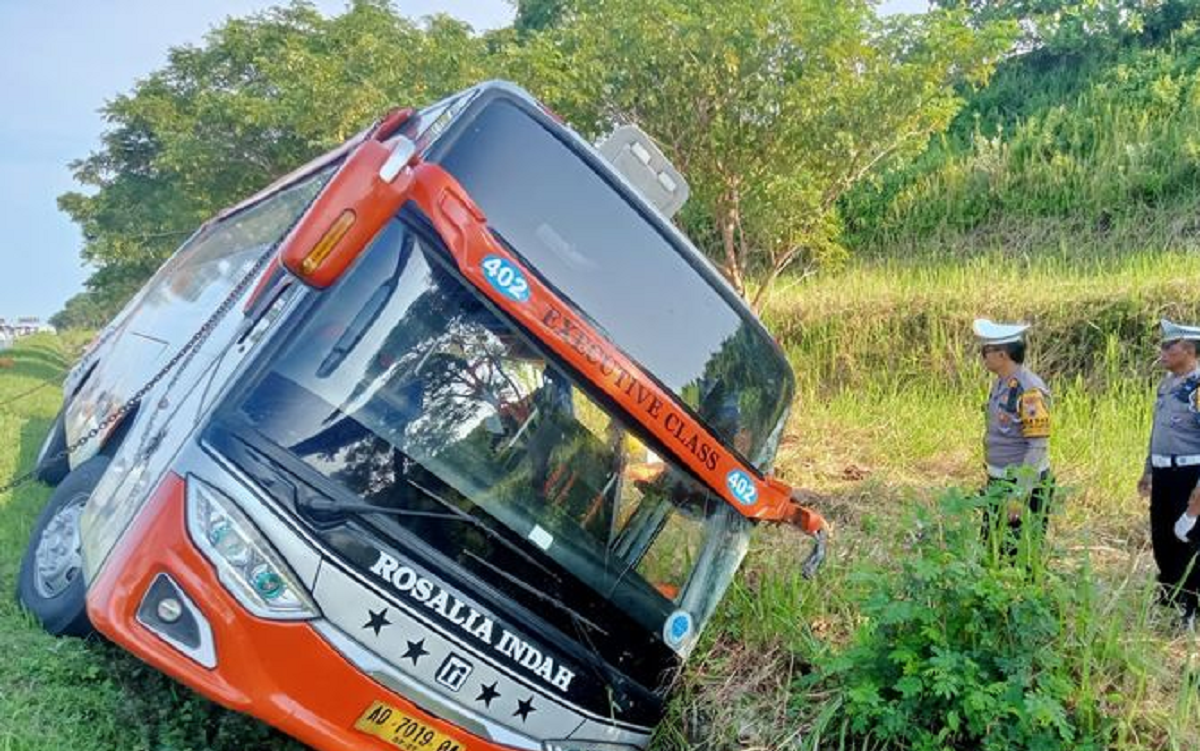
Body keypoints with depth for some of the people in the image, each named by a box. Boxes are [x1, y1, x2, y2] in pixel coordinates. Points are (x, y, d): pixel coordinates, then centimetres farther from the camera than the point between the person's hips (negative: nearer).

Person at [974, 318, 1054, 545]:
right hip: (998, 483, 9)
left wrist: (1020, 495, -24)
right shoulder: (1001, 383, 7)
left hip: (1025, 484, -9)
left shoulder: (1030, 391, -21)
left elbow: (1038, 447, -23)